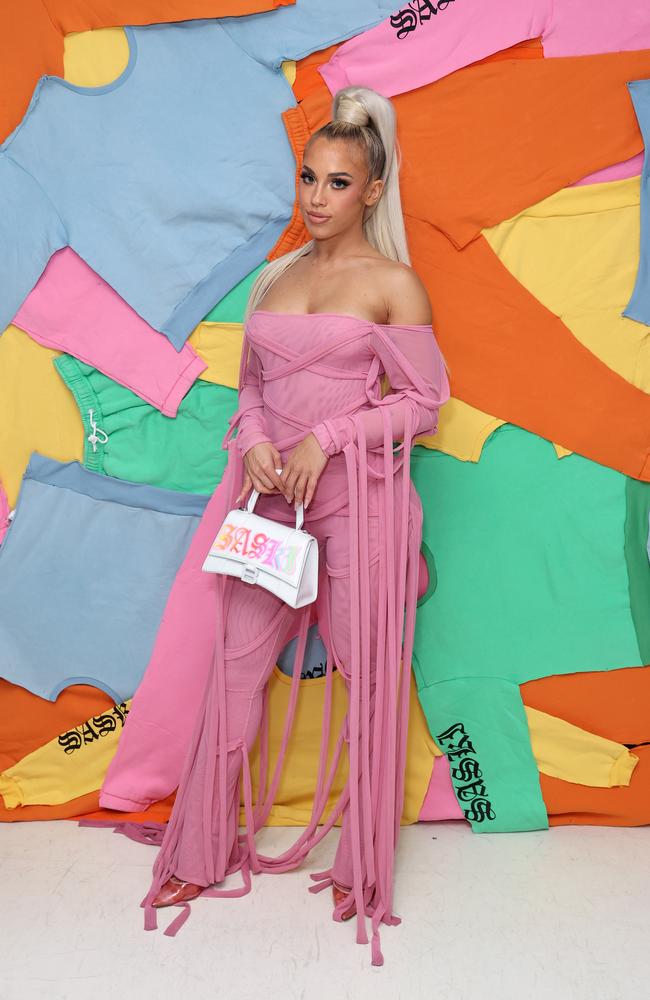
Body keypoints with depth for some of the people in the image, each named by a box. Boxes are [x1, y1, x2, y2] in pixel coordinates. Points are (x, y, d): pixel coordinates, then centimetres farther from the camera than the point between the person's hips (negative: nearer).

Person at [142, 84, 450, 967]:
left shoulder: (394, 283, -1)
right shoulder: (275, 278, 13)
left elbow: (424, 400, -3)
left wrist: (328, 438, -13)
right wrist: (254, 441, -4)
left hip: (358, 496, -4)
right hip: (271, 494, 5)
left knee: (367, 675, 4)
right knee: (238, 663, 7)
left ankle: (364, 865, 23)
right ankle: (202, 853, 24)